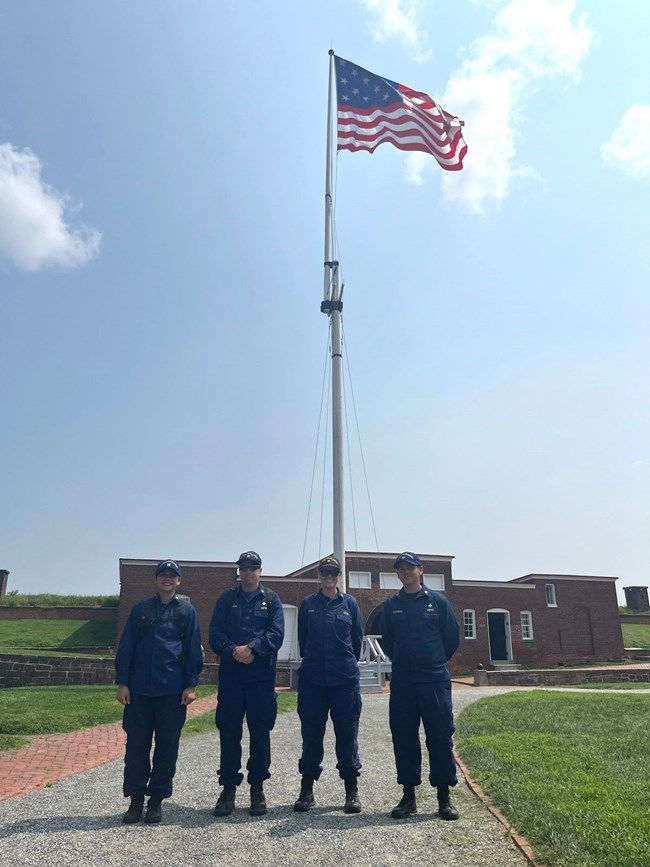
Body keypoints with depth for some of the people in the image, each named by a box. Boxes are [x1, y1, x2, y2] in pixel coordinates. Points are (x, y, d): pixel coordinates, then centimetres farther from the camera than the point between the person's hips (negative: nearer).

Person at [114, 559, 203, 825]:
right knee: (136, 745, 4)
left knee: (167, 746, 5)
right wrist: (122, 683, -2)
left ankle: (156, 800, 18)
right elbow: (126, 647, 5)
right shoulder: (140, 610, 7)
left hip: (173, 691, 0)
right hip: (140, 690, 1)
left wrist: (191, 685, -3)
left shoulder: (187, 611, 5)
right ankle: (135, 800, 18)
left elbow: (193, 650, 3)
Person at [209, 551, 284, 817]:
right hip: (230, 675, 1)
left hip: (262, 676, -1)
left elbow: (276, 633, -5)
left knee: (260, 733, 5)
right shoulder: (226, 599, 10)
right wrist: (233, 651, -17)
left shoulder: (271, 600, 7)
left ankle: (257, 787, 18)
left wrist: (252, 649, -18)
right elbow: (215, 633, 0)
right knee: (229, 733, 4)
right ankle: (228, 788, 17)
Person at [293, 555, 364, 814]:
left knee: (347, 734, 4)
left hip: (345, 679, 0)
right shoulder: (308, 604, 4)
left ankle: (352, 791, 15)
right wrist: (312, 663, 11)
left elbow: (357, 638, 9)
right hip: (312, 680, 1)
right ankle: (306, 790, 19)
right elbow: (302, 639, 9)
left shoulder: (350, 603, 3)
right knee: (311, 735, 7)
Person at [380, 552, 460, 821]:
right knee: (404, 738, 5)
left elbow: (452, 636, 7)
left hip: (435, 680, -2)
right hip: (402, 682, 2)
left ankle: (444, 797, 12)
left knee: (440, 737, 1)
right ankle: (408, 795, 16)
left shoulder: (438, 601, 1)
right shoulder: (391, 605, 7)